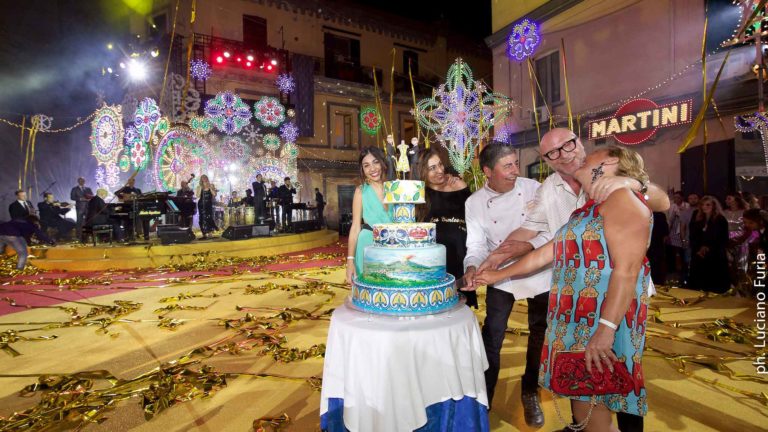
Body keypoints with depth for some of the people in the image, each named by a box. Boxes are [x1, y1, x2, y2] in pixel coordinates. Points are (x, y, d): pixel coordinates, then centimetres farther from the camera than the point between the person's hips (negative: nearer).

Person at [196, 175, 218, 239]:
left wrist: (210, 187, -10)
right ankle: (204, 234, 5)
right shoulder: (199, 187, 6)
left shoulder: (211, 186, 5)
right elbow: (198, 195, -7)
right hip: (201, 204, 2)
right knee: (202, 219, 1)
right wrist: (201, 188, -9)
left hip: (209, 204, -2)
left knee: (209, 218, -15)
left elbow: (214, 194, -7)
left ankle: (210, 232, -7)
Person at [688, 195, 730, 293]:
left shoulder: (721, 220, 0)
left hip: (715, 259, -4)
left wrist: (709, 249, -13)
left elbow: (724, 241, -4)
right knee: (698, 287, 4)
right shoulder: (697, 221, 11)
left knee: (715, 288, -2)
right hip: (699, 259, 4)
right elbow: (693, 239, 10)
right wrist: (698, 250, -6)